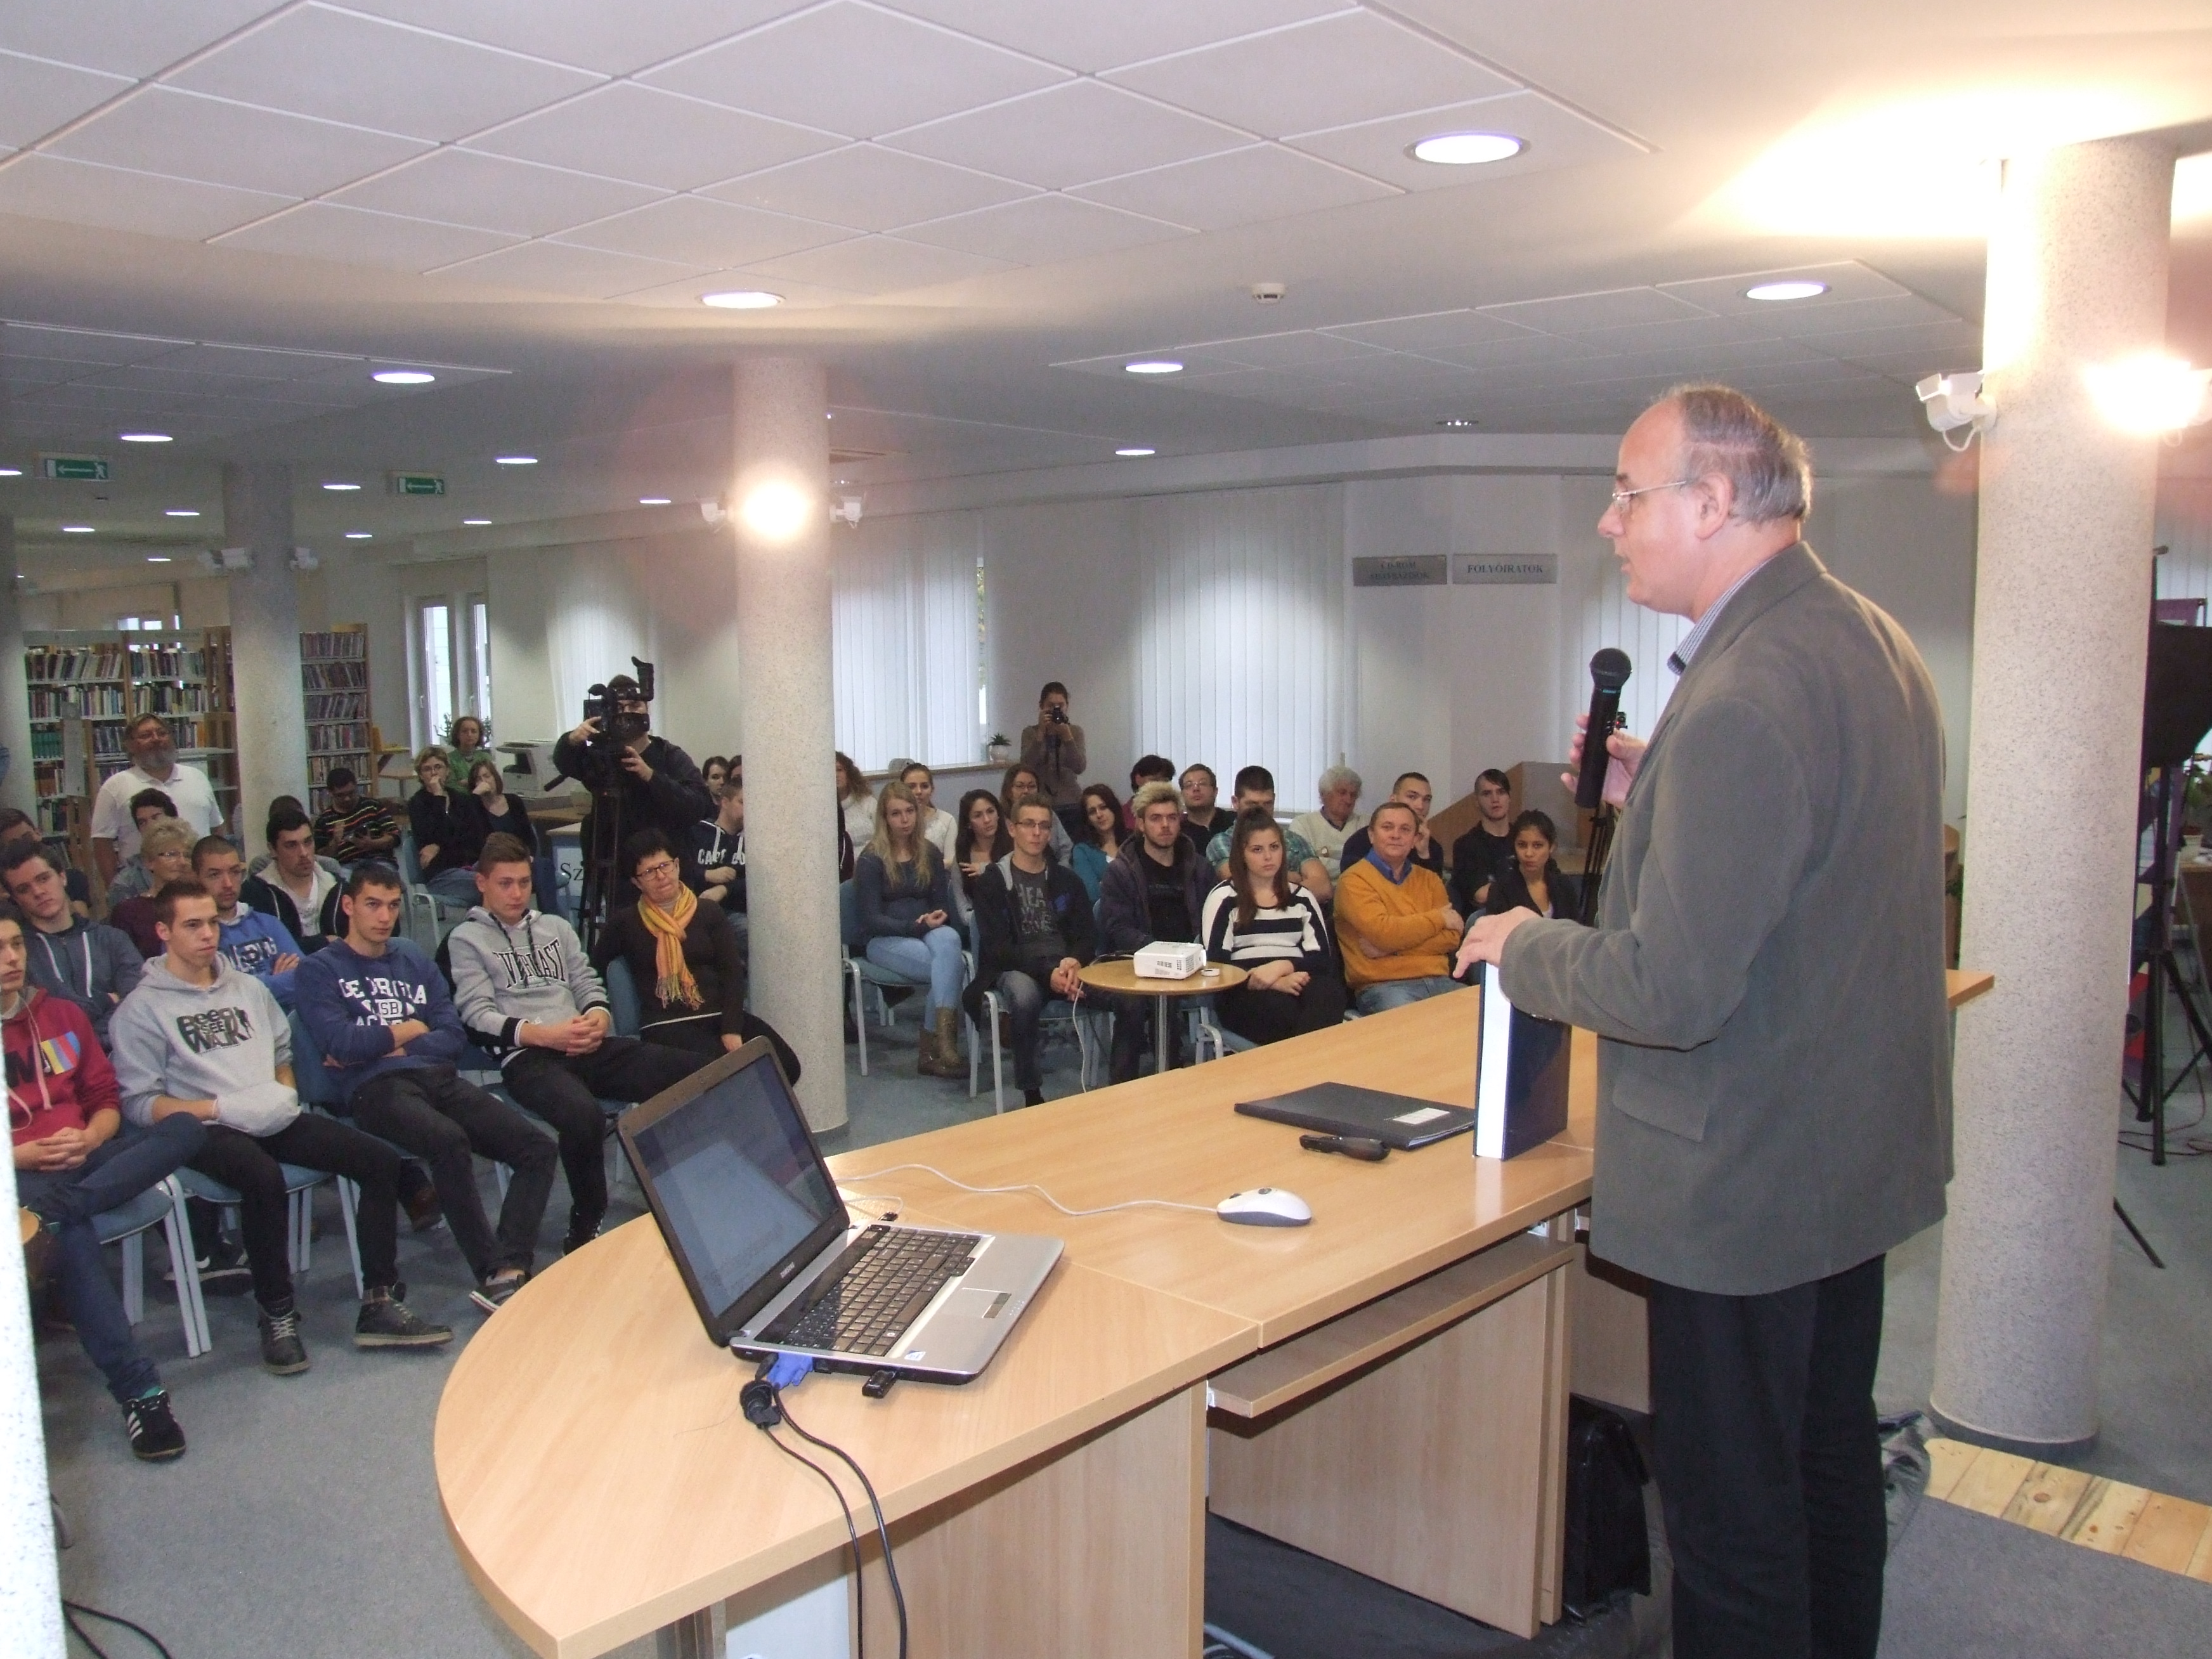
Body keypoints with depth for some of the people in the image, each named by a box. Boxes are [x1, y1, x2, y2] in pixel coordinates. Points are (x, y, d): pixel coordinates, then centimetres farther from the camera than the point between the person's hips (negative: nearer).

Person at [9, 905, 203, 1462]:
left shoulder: (62, 1015, 17)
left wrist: (89, 1138, -5)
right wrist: (21, 1156, -15)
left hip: (86, 1158, 5)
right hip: (20, 1177, -5)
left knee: (185, 1129, -23)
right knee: (70, 1232, -37)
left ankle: (52, 1213, -39)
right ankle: (139, 1390, -38)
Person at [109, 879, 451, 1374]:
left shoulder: (248, 987, 19)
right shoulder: (142, 1009, 1)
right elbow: (139, 1104, -6)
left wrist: (285, 1092, 7)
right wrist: (221, 1107, -15)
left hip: (274, 1120, 6)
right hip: (208, 1131, -6)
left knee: (381, 1161, -12)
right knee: (264, 1176, -38)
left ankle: (379, 1306, -9)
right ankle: (278, 1315, -20)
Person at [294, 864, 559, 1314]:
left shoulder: (415, 961, 24)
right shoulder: (319, 970, 10)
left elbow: (454, 1036, 12)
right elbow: (340, 1043, -8)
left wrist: (387, 1047, -1)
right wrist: (408, 1030, 5)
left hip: (440, 1079, 6)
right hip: (377, 1088, -6)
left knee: (539, 1148, -16)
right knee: (449, 1141, -37)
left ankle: (510, 1273, -27)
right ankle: (492, 1273, -31)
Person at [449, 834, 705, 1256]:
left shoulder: (556, 927, 28)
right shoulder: (467, 939, 12)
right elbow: (478, 1015, -1)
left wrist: (599, 1018, -4)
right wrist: (544, 1035, -15)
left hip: (588, 1047, 5)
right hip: (527, 1057, -5)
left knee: (697, 1072, -18)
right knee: (583, 1116, -40)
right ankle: (586, 1230, -17)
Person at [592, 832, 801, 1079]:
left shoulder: (709, 915, 12)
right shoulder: (625, 923, 11)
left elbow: (733, 973, 5)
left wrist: (732, 1030, -9)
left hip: (721, 1015, 3)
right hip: (666, 1026, -3)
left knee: (786, 1066, -21)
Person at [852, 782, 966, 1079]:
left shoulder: (929, 854, 11)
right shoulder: (871, 860, -4)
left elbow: (943, 901, 13)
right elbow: (871, 918, -9)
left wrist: (940, 916, -11)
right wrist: (916, 925, -20)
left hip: (928, 932, 4)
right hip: (884, 940, -4)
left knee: (948, 939, -35)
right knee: (952, 965, -32)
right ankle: (943, 1046, -30)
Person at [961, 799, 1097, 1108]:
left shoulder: (1066, 879, 16)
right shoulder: (991, 881, 4)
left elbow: (1088, 935, 9)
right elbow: (996, 947, -6)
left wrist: (1075, 962, -17)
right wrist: (1047, 972, -21)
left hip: (1066, 967, 3)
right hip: (1015, 969, -3)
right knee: (1024, 995, -40)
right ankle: (1031, 1094, -24)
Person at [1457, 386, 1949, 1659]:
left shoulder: (1744, 699, -27)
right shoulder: (1874, 641, 5)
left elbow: (1675, 989, -28)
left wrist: (1523, 948, -11)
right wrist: (1657, 797, 8)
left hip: (1745, 1184, -10)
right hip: (1861, 1152, 10)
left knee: (1733, 1511, 6)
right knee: (1833, 1459, 25)